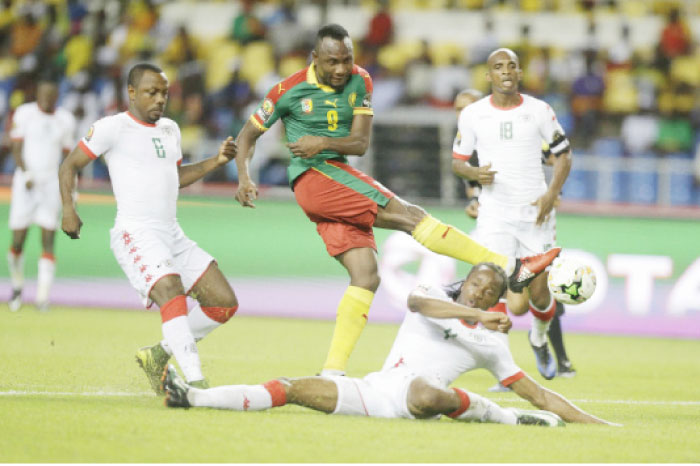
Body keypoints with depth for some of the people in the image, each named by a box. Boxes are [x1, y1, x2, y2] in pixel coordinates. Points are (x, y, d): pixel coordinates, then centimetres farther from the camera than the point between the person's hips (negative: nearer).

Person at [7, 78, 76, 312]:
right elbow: (16, 149, -5)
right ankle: (17, 286, 25)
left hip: (51, 184, 2)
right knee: (18, 242, 0)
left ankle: (43, 296, -11)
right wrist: (26, 174, -19)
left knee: (48, 240, -9)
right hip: (25, 182, -2)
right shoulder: (24, 114, -2)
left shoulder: (65, 120, 7)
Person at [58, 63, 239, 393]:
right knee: (172, 292, -31)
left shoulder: (170, 130, 17)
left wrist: (215, 161, 16)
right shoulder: (113, 128, -4)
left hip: (172, 235, 8)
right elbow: (69, 166, 1)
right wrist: (68, 210, -13)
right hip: (135, 234, -8)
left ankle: (159, 354, 15)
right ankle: (196, 384, -36)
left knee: (225, 302, 2)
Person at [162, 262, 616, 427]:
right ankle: (193, 396, -12)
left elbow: (537, 393, 12)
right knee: (292, 388, -10)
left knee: (426, 393, -41)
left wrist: (596, 423, 5)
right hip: (377, 390, 3)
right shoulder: (437, 297, 12)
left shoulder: (491, 343, 12)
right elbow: (418, 301, -14)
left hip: (419, 399, -3)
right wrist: (475, 314, -26)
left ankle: (506, 416, -22)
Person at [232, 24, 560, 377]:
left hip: (339, 179, 7)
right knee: (408, 216, -18)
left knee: (366, 277, -5)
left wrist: (324, 142, -16)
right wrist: (244, 178, -10)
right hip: (312, 177, -7)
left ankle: (332, 373, -6)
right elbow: (248, 133, 5)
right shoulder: (289, 91, -4)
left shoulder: (359, 82, 6)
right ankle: (509, 268, -21)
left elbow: (360, 143, 3)